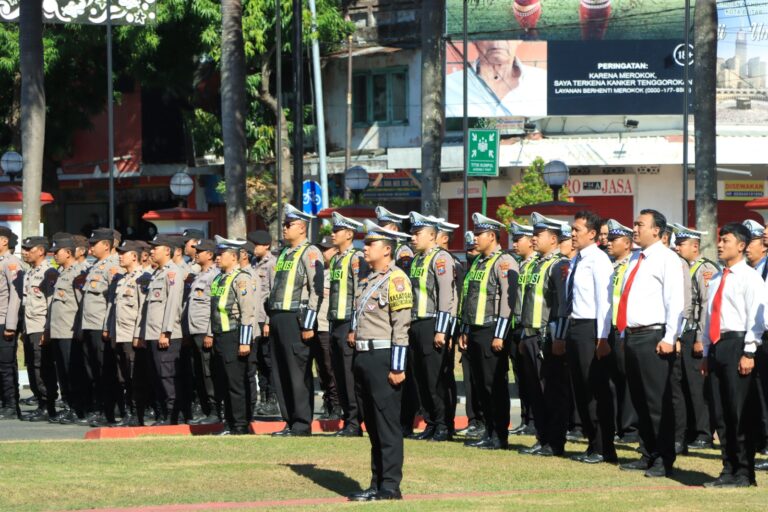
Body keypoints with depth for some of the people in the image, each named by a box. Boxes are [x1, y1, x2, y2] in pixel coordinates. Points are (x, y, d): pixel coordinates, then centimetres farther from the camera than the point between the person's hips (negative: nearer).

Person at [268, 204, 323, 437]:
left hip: (296, 319, -9)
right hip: (279, 319, 9)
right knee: (281, 373, 9)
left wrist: (308, 325, -18)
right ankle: (290, 421, 14)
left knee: (299, 373, -6)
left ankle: (303, 424, -3)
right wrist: (271, 319, 18)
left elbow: (316, 290, -14)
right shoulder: (284, 253, 19)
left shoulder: (310, 253, -7)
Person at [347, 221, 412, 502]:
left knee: (387, 423, -6)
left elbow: (401, 325, -16)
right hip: (363, 357, 9)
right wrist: (355, 331, 11)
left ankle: (390, 486, -4)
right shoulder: (371, 279, 16)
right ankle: (377, 483, 17)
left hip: (382, 358, -9)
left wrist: (397, 367, -19)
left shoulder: (396, 279, -11)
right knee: (372, 425, 12)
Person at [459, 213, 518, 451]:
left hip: (491, 332, -9)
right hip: (475, 331, 9)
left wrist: (500, 335, -19)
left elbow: (509, 300, -16)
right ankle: (489, 433, 15)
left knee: (496, 384, -5)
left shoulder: (504, 263, -10)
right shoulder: (477, 263, 17)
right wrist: (465, 331, 19)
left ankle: (499, 436, -1)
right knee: (481, 384, 9)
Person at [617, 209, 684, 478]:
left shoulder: (667, 259, -8)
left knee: (658, 401, -6)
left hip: (653, 337, -9)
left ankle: (664, 460, -3)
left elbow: (675, 301, -14)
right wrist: (624, 334, 17)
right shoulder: (635, 260, 18)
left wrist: (669, 338, -19)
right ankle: (648, 455, 20)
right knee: (639, 400, 13)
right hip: (632, 336, 9)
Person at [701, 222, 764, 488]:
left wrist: (749, 353, -18)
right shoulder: (717, 279, 19)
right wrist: (706, 353, 19)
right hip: (716, 346, 8)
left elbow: (755, 316, -12)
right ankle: (729, 470, 12)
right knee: (719, 413, 7)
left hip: (737, 344, -8)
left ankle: (744, 472, -2)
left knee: (741, 413, -6)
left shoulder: (749, 277, -5)